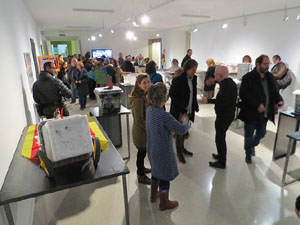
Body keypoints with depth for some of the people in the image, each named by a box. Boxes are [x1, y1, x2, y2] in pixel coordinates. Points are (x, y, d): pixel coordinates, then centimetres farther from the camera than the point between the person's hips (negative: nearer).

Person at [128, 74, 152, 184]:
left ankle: (141, 168, 47)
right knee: (142, 152, 8)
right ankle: (141, 176, 28)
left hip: (145, 129, 9)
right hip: (141, 130, -9)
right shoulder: (138, 100, -26)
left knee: (142, 151, 25)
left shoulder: (144, 95, 4)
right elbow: (139, 120, -25)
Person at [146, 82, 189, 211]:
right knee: (165, 176, 13)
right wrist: (185, 121, -7)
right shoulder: (164, 115, -31)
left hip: (152, 149, 8)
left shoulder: (149, 110, -5)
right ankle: (164, 203, 34)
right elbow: (182, 130, -26)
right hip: (163, 152, -8)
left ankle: (154, 195, 48)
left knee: (156, 171, 28)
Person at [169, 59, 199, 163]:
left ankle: (182, 148, 36)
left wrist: (195, 106, 7)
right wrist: (182, 106, -16)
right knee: (180, 131, 4)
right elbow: (172, 94, -15)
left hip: (188, 110, 6)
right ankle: (179, 152, 20)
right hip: (179, 110, -6)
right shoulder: (178, 79, -16)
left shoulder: (193, 78, 5)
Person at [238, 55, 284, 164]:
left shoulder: (270, 76, 5)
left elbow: (274, 91, 13)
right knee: (249, 136, 11)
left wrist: (279, 100, -8)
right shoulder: (248, 77, -15)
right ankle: (248, 153, 33)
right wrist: (257, 105, -26)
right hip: (251, 113, -6)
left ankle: (252, 145, 50)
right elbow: (243, 94, -21)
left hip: (265, 113, 6)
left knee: (261, 134, 21)